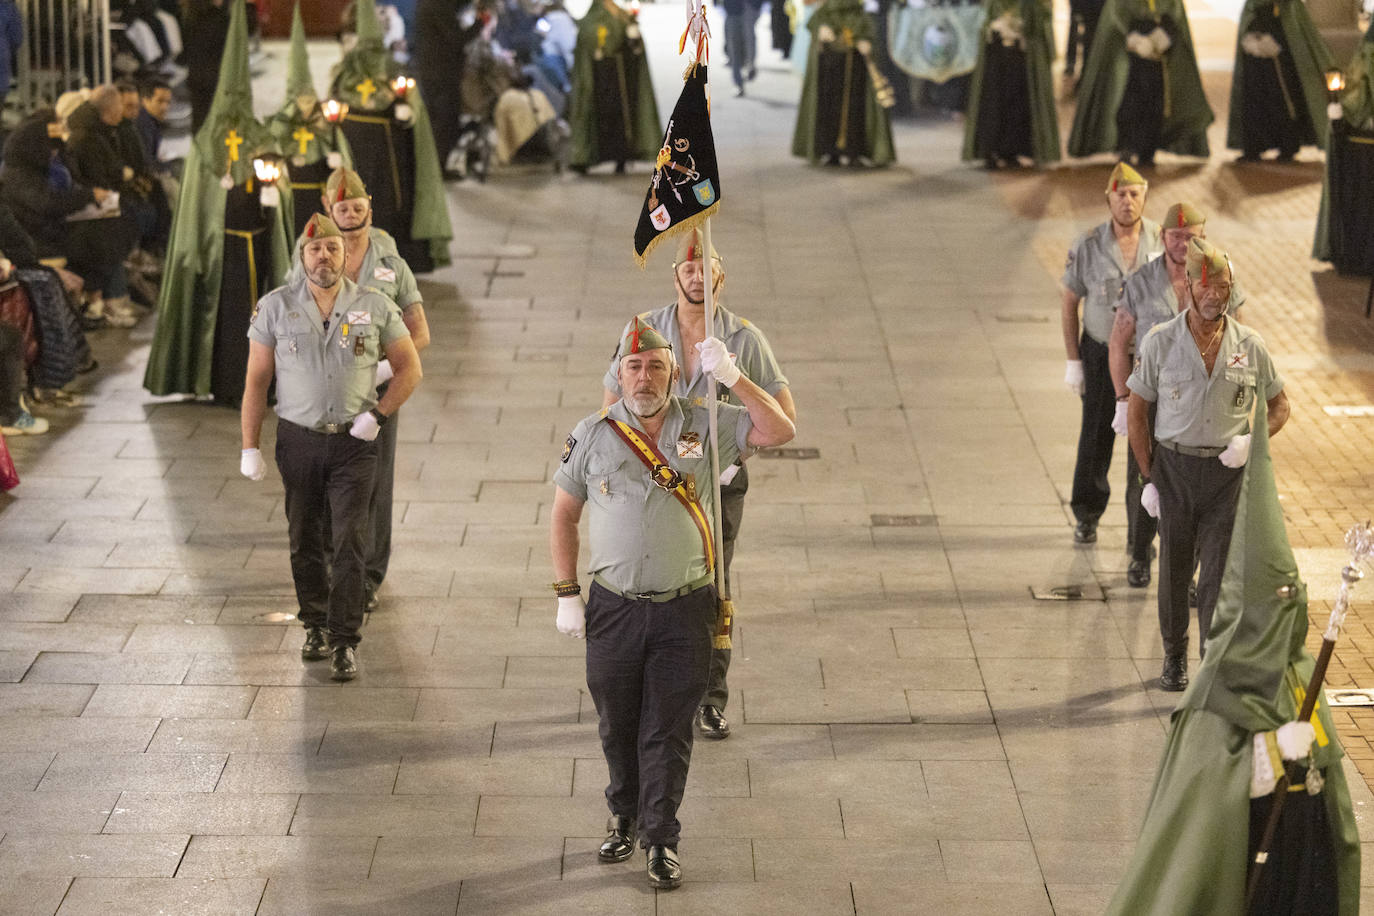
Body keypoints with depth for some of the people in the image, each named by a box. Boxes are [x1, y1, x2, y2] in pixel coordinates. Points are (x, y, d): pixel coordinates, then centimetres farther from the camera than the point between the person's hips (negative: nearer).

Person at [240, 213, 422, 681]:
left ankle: (345, 642, -7)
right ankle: (315, 625, 28)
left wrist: (377, 416, -7)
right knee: (305, 541, 10)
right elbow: (256, 380, 2)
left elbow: (409, 368, 6)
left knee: (349, 542, -9)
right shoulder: (276, 307, -1)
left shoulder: (375, 307, -1)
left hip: (353, 442, -1)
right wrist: (250, 447, -1)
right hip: (299, 440, 1)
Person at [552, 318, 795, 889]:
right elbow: (563, 515, 7)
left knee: (669, 730, 1)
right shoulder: (593, 435, 0)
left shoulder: (705, 428, 0)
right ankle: (624, 816, 34)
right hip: (614, 607, 1)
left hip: (684, 609, -1)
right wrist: (567, 594, 1)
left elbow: (779, 431, -8)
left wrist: (731, 378, -19)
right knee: (617, 725, 12)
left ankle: (660, 839, 10)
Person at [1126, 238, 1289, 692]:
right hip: (1175, 467, 0)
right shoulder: (1160, 343, -4)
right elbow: (1136, 410, 3)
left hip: (1227, 471, 0)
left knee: (1219, 573, -4)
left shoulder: (1250, 346, -2)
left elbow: (1279, 405, 11)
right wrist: (1148, 476, 0)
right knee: (1174, 568, 11)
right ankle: (1175, 657, 31)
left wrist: (1251, 440, -8)